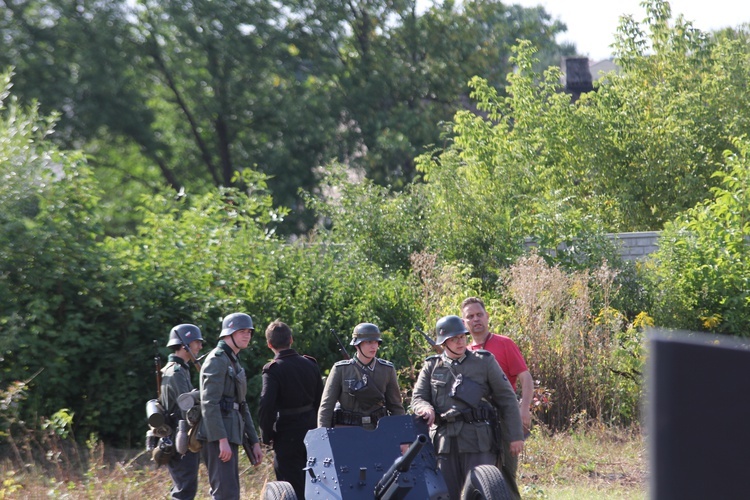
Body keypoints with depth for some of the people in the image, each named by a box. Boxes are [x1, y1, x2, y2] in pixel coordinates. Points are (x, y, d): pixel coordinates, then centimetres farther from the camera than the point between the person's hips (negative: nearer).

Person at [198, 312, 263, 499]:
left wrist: (254, 442, 21)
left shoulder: (233, 362, 23)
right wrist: (222, 439, -25)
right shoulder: (217, 359, -9)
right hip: (218, 437, -10)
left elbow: (241, 406, 25)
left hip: (229, 436, 10)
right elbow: (209, 403, -19)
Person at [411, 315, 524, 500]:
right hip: (445, 441, 2)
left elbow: (507, 399, 8)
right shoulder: (432, 366, 13)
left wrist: (515, 436, 3)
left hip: (478, 441, -2)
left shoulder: (485, 361, 8)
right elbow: (417, 398, 12)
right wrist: (426, 408, -14)